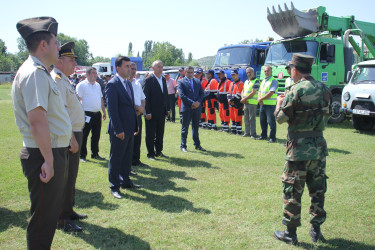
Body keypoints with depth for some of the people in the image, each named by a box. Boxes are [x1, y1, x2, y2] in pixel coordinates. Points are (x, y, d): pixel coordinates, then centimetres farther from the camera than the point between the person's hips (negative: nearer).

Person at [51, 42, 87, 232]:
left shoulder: (64, 80, 16)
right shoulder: (57, 80, -16)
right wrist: (71, 138, -24)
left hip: (73, 133, 10)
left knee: (71, 175, 18)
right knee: (66, 177, -2)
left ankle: (68, 211, 32)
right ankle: (63, 218, 9)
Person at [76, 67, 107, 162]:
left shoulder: (98, 85, 16)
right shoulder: (81, 85, -5)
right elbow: (78, 100, -9)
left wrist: (104, 111, 17)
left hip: (97, 114, 7)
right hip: (87, 114, -6)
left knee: (96, 135, 12)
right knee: (84, 136, 0)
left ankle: (95, 154, 24)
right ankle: (82, 155, 9)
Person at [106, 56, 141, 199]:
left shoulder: (128, 83, 13)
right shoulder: (112, 84, -13)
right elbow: (112, 109, -17)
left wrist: (135, 125, 14)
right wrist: (118, 130, -19)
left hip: (130, 128, 8)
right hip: (119, 130, -8)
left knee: (127, 157, 17)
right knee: (116, 158, 3)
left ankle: (125, 181, 31)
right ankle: (114, 187, 14)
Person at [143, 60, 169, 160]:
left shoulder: (163, 79, 12)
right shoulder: (149, 80, -10)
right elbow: (146, 97, -13)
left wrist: (167, 109, 11)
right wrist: (147, 112, -16)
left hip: (161, 112, 7)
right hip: (152, 113, -7)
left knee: (160, 133, 14)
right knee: (150, 134, 4)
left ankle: (158, 151, 26)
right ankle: (150, 153, 13)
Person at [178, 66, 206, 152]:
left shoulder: (198, 81, 13)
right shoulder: (181, 82, -1)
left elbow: (202, 93, 10)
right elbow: (182, 95, -11)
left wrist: (198, 102, -8)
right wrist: (192, 103, -16)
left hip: (197, 108, 4)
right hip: (186, 108, -4)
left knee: (196, 127, 12)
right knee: (185, 128, 2)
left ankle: (197, 145, 20)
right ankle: (183, 146, 9)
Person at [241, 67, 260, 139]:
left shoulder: (256, 81, -6)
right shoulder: (246, 81, 19)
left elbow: (253, 93, -13)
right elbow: (243, 91, 17)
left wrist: (245, 98, -11)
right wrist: (243, 99, -2)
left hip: (252, 103, -7)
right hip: (246, 103, 7)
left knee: (252, 119, -6)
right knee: (246, 118, 10)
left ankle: (253, 134, -1)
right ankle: (247, 132, 18)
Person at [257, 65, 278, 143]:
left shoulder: (273, 81, -8)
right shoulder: (263, 81, 18)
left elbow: (270, 93, -16)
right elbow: (260, 92, 18)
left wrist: (261, 99, -9)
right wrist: (259, 99, -3)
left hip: (270, 105, -8)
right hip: (262, 104, 8)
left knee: (271, 122, -4)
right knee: (263, 121, 14)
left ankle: (272, 138, 1)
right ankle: (263, 135, 25)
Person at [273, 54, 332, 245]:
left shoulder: (296, 90, -14)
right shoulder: (324, 89, 6)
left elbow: (281, 118, -9)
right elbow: (328, 114, 16)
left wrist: (279, 102, 9)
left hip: (299, 147, -6)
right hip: (319, 145, 6)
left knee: (292, 190, 4)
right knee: (318, 189, 15)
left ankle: (290, 233, 13)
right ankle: (316, 229, 25)